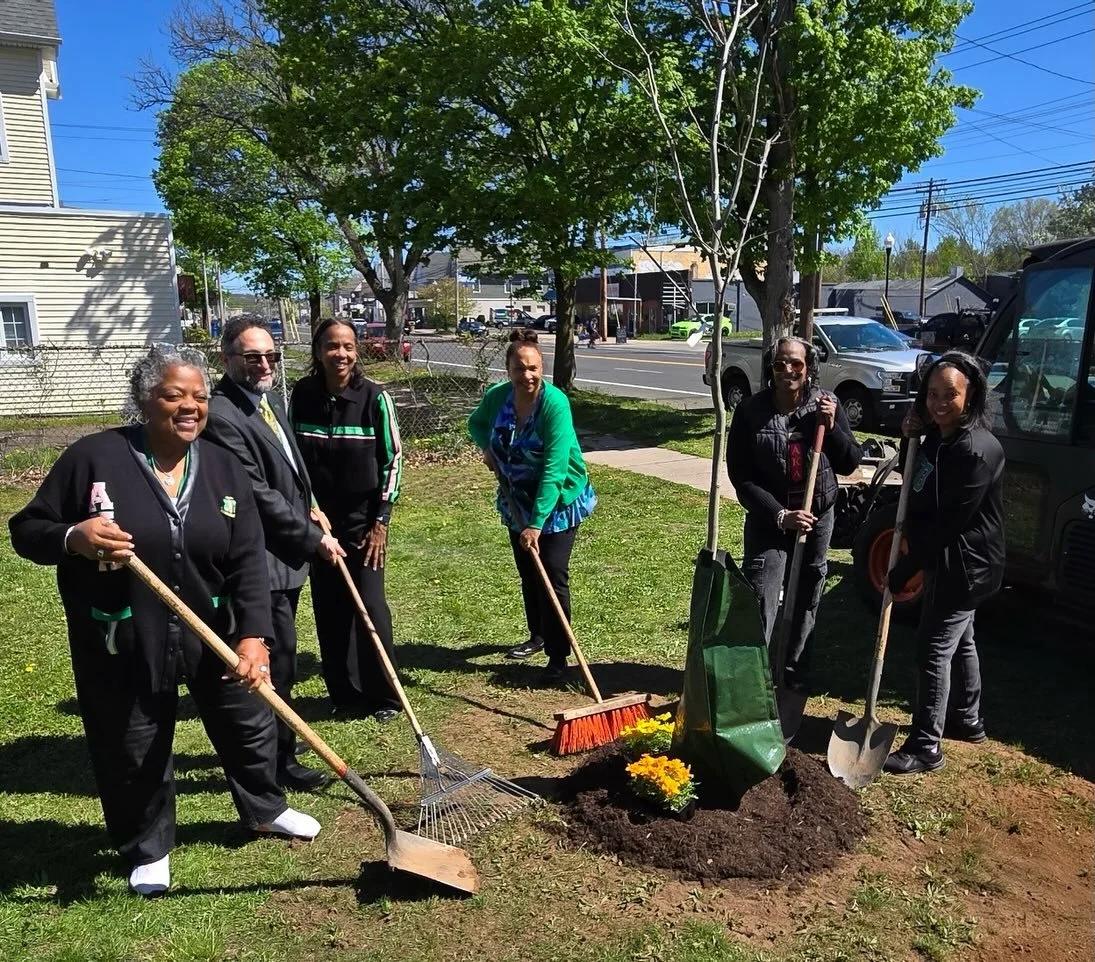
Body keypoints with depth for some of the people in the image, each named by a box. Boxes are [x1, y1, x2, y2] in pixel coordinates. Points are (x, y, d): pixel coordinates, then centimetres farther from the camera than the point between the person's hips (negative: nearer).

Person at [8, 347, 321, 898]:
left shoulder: (224, 469, -3)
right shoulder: (94, 457, -12)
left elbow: (248, 562, -8)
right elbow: (27, 532, -5)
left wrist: (253, 635, -19)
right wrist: (74, 537, -28)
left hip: (213, 631, 3)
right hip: (121, 642, -3)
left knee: (250, 725, 18)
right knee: (132, 753, 13)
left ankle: (264, 809, 45)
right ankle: (148, 850, 40)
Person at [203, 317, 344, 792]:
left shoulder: (272, 400, 10)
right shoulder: (222, 415, -21)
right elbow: (258, 494, -22)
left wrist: (309, 508, 7)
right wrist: (313, 538, -14)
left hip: (285, 555, 10)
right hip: (260, 560, -10)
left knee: (277, 658, 21)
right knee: (276, 660, 2)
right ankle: (279, 760, 18)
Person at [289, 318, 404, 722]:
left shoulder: (374, 396, -9)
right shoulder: (302, 395, -2)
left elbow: (393, 459, -5)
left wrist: (381, 521, -7)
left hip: (363, 519, -3)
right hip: (317, 519, 3)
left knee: (370, 606, -2)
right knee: (329, 609, 8)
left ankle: (384, 695, 14)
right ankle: (345, 693, 23)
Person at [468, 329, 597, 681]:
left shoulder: (555, 403, -27)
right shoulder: (496, 397, -11)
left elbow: (554, 469, -31)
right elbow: (476, 423, 13)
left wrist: (536, 523, -35)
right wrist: (486, 447, -9)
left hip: (558, 500, -5)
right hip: (517, 500, 6)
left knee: (553, 575, -8)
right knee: (527, 573, 17)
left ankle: (558, 656, 3)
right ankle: (538, 635, 38)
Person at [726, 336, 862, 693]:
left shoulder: (826, 405, -4)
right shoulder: (750, 411, -12)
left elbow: (850, 463, -2)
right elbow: (741, 477, -12)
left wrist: (831, 427, -18)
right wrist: (780, 515, -19)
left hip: (819, 518, 3)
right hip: (768, 520, -3)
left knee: (807, 600, 15)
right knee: (760, 604, -6)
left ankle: (797, 671, 33)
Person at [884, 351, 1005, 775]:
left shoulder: (978, 450, -25)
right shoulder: (939, 436, 3)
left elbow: (950, 523, -26)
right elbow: (920, 494, 14)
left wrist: (905, 569, -19)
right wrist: (910, 438, -2)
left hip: (963, 565, -10)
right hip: (946, 561, 10)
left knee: (934, 649, -4)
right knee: (959, 641, 22)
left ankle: (925, 748, 6)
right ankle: (966, 720, 41)